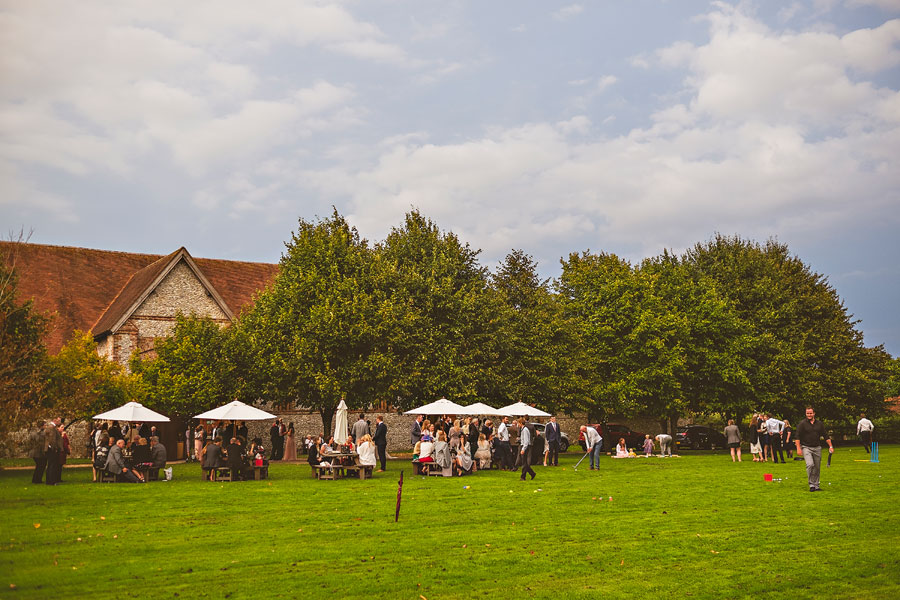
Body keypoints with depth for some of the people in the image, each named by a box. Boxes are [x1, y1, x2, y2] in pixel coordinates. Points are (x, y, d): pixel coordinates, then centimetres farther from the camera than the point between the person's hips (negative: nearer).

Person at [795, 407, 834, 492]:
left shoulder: (819, 423, 8)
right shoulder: (802, 424, -3)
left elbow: (826, 436, 13)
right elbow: (798, 437, -5)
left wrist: (830, 446, 6)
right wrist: (798, 448, -13)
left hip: (817, 448, 4)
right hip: (806, 447, -4)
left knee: (817, 468, 7)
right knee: (810, 465, -21)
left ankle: (816, 486, 18)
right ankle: (811, 485, -13)